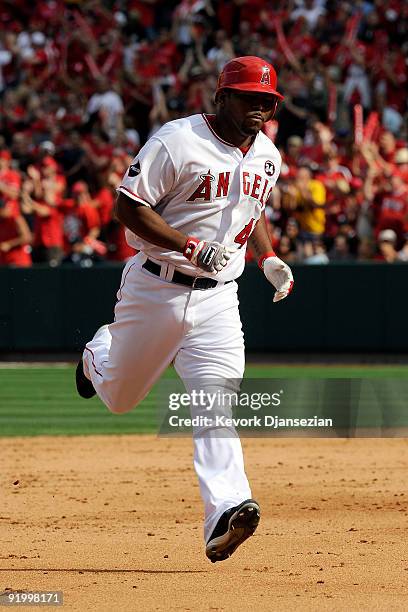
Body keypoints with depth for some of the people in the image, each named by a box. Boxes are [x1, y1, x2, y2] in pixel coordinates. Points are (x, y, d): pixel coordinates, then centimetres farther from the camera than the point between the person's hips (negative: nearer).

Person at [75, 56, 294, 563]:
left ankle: (225, 512, -28)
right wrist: (189, 246, -27)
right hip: (156, 288, -3)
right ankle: (99, 354, 51)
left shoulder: (267, 157, 7)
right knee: (119, 398, 15)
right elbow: (127, 207, -17)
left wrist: (269, 259, 9)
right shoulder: (177, 141, -15)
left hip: (216, 298, 3)